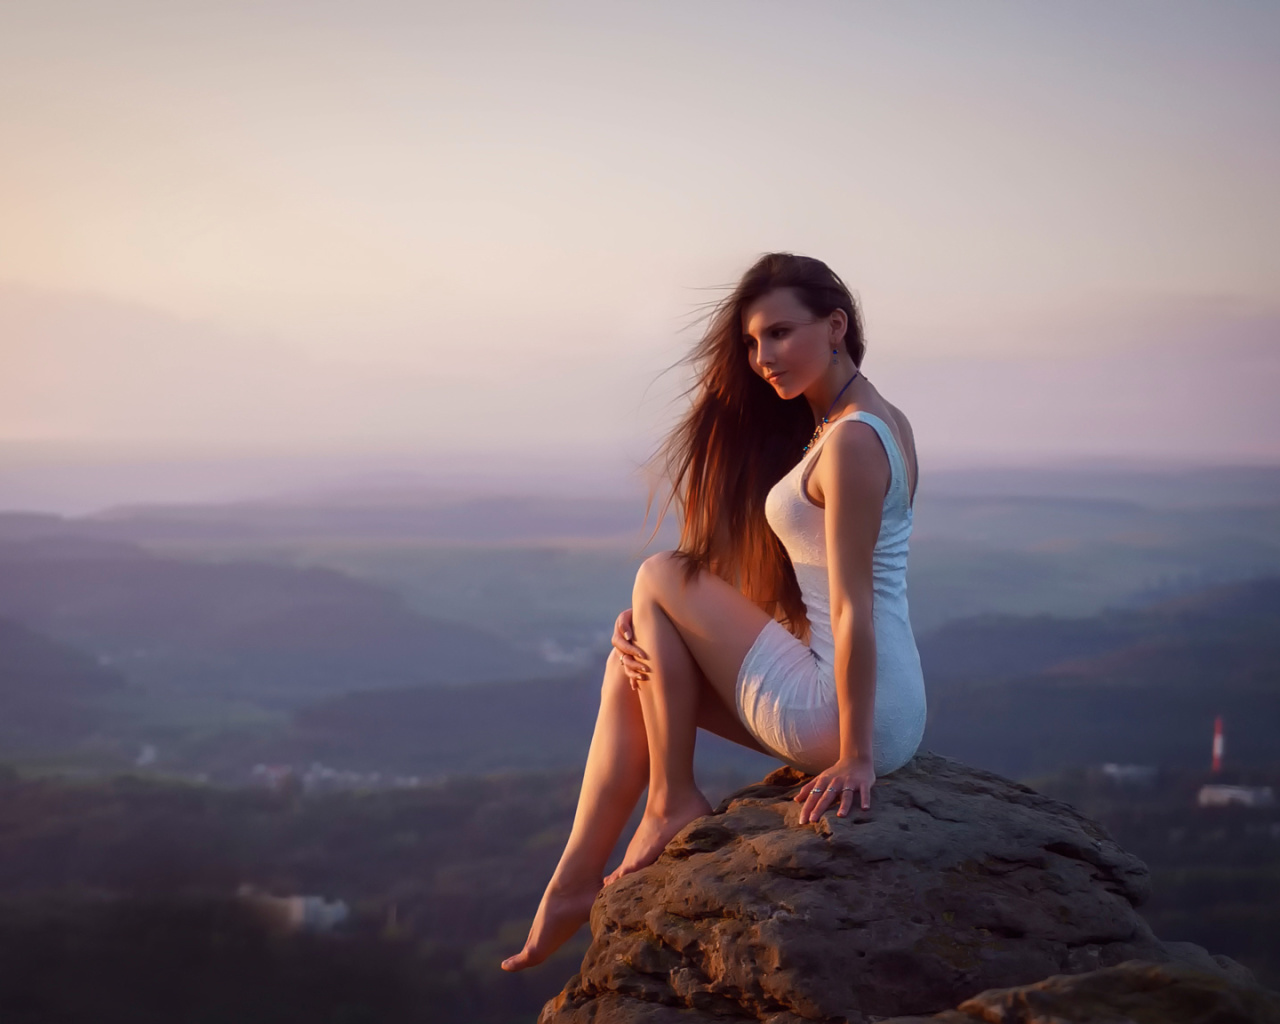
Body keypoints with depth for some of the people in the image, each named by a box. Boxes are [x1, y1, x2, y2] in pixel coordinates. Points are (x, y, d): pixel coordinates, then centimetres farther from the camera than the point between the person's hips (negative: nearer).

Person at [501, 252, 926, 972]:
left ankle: (673, 803, 9)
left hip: (861, 715, -10)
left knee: (660, 580, 1)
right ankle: (576, 883, 12)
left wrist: (854, 756, -20)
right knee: (635, 663, 13)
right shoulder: (883, 422, 15)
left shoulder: (849, 442, -17)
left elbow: (851, 609, -20)